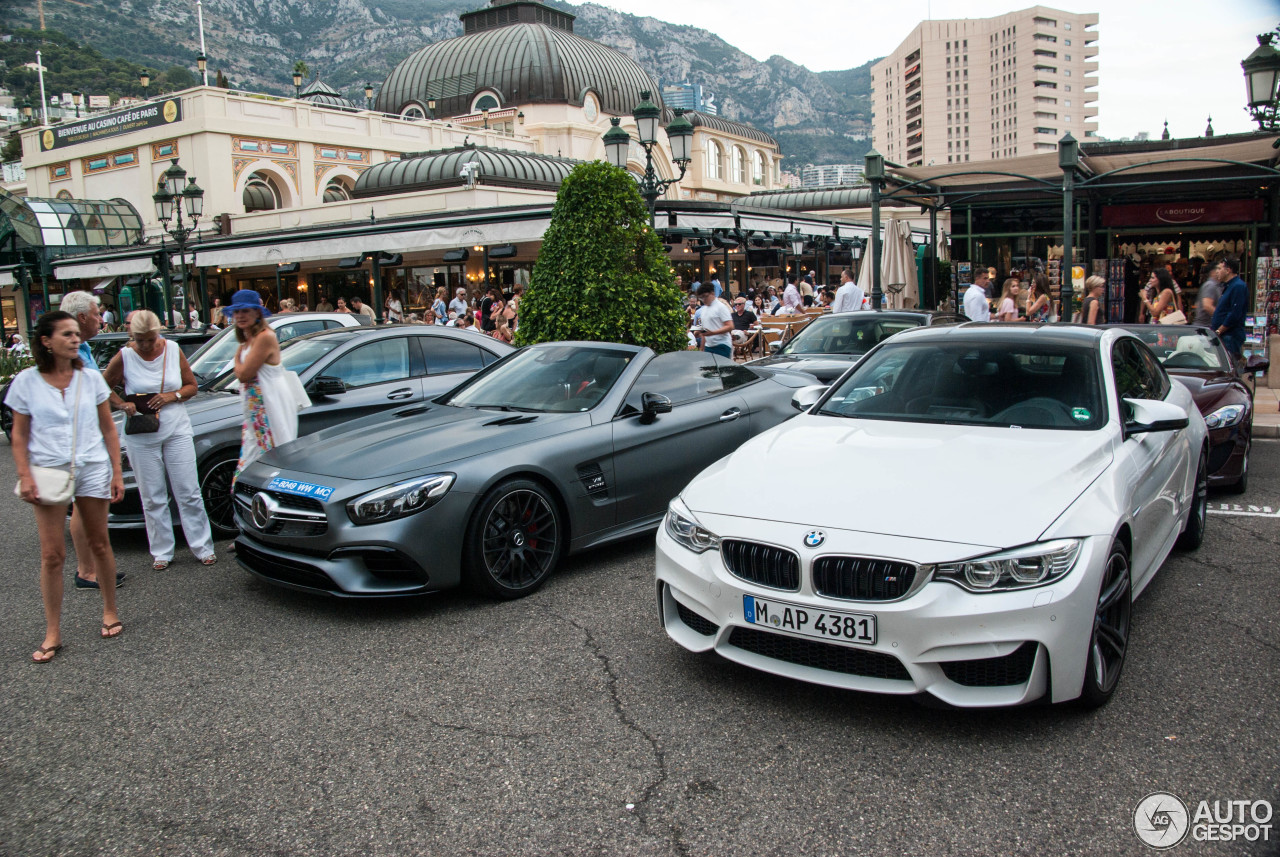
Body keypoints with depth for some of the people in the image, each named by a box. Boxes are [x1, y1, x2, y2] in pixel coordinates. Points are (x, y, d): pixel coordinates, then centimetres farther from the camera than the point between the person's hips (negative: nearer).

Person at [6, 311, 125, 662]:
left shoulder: (90, 378, 4)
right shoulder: (27, 382, 0)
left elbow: (108, 428, 7)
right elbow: (19, 435, 3)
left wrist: (117, 472, 2)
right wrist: (25, 475, -9)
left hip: (93, 469, 1)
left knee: (99, 544, 10)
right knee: (52, 555, -1)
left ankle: (110, 612, 26)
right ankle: (52, 634, 8)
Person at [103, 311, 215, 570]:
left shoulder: (173, 350, 1)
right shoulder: (124, 357, -3)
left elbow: (192, 386, 7)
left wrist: (172, 396, -11)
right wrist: (123, 404, -12)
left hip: (177, 431, 1)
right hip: (142, 437, -1)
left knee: (189, 493, 2)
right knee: (153, 498, 5)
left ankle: (203, 548, 9)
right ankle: (161, 552, 16)